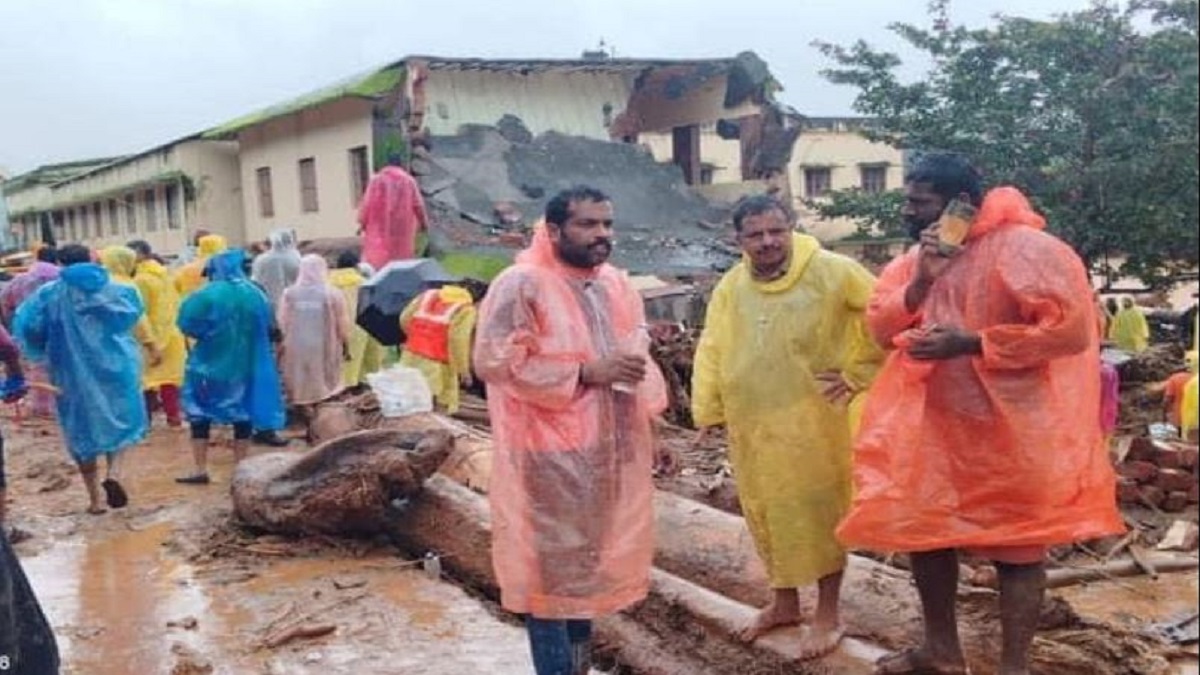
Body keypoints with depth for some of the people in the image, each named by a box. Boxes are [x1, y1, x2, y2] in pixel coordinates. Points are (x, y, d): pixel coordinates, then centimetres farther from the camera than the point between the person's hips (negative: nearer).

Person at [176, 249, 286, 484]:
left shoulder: (207, 294, -12)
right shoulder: (255, 294, 0)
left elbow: (187, 324, -10)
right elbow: (266, 327, 8)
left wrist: (206, 334, 8)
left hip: (210, 362, -3)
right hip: (246, 361, 3)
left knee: (200, 413, 8)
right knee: (243, 412, 12)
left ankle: (201, 470, 5)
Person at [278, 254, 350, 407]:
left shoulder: (289, 294, -6)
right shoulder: (333, 294, -10)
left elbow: (282, 324, -1)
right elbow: (342, 325, -3)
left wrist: (282, 346, 12)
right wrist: (346, 345, 12)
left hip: (296, 350, 2)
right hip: (325, 349, -1)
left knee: (298, 388, 14)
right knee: (327, 385, 11)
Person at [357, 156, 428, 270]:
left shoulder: (376, 179, 1)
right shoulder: (409, 180, 4)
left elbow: (367, 203, -2)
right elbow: (418, 204, 4)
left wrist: (362, 222, 4)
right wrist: (423, 222, 15)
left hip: (380, 227, -1)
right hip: (402, 227, 1)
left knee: (376, 258, -4)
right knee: (402, 258, 7)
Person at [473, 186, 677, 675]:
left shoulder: (616, 284, 11)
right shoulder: (521, 285, -12)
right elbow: (494, 362, -20)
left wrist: (652, 434, 18)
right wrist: (584, 372, -21)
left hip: (609, 452, 7)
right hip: (550, 458, -7)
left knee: (589, 561, 16)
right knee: (551, 568, 1)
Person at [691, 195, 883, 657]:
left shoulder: (831, 272, -10)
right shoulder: (730, 287, 6)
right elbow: (711, 351, 8)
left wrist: (855, 374, -7)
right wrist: (707, 410, 3)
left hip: (811, 421, -5)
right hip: (750, 424, 5)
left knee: (820, 513, 5)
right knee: (766, 512, 16)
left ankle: (828, 615, 21)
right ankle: (784, 602, 35)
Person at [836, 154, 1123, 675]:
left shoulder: (1024, 248, -15)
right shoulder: (915, 257, 9)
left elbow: (1070, 326, -22)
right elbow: (879, 328, 4)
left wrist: (971, 343, -24)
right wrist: (920, 283, -13)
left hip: (1007, 431, -7)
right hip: (929, 426, 8)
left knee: (1015, 546, 5)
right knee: (923, 530, 14)